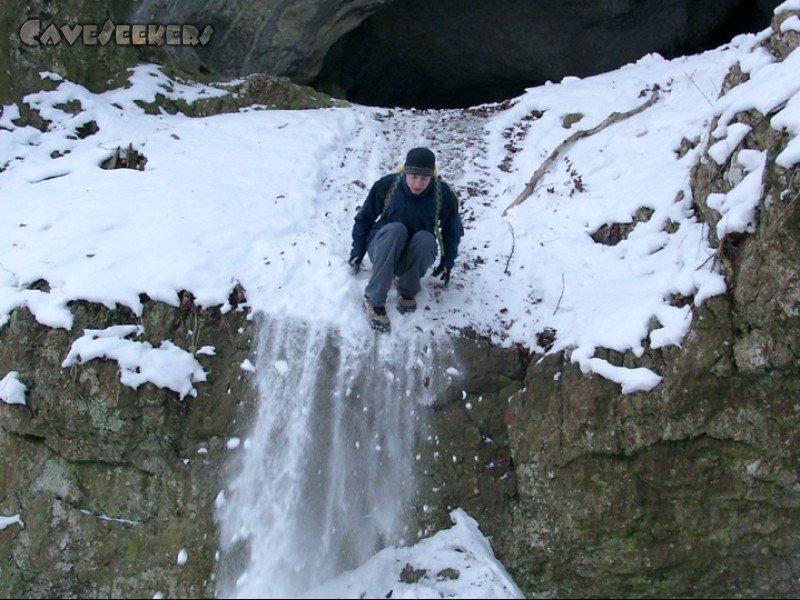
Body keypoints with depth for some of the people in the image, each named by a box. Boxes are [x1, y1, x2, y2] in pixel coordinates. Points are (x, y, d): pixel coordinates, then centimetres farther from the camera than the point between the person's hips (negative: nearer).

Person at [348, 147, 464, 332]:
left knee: (425, 239, -35)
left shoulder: (443, 195, -14)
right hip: (383, 250, -1)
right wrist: (357, 252, 0)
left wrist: (447, 262, 5)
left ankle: (407, 291, -9)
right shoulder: (386, 185, -17)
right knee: (396, 229, -36)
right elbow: (365, 218, -2)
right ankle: (374, 300, -31)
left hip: (418, 253, 1)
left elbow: (452, 231, 4)